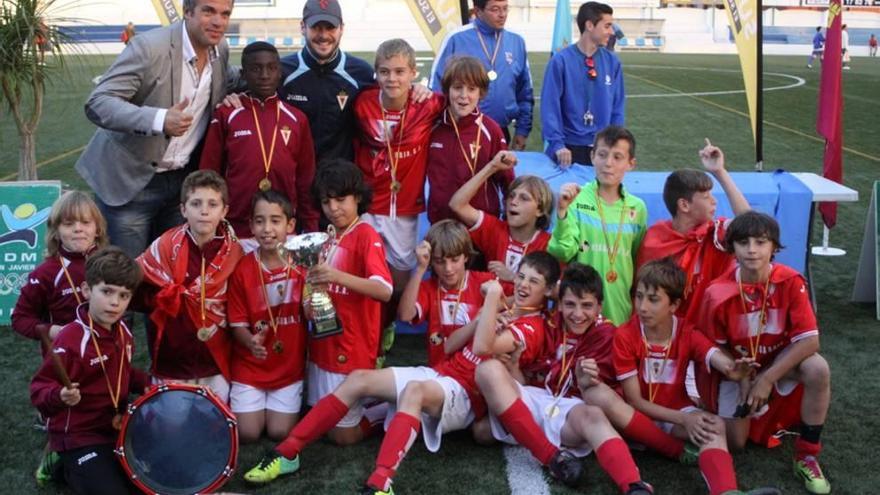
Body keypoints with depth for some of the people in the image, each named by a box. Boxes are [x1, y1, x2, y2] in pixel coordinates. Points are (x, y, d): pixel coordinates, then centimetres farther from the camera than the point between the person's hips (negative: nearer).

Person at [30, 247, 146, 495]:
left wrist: (147, 384, 5)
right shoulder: (70, 340, -23)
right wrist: (60, 395, -38)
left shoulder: (123, 332, 3)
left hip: (116, 428, 7)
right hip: (79, 437, -7)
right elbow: (39, 389, -19)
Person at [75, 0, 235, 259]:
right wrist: (159, 119, -38)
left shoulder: (221, 51, 1)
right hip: (130, 180, -5)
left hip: (182, 180, 5)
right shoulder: (149, 46, -17)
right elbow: (97, 104, -23)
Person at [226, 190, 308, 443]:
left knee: (281, 432, -4)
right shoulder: (242, 269, -9)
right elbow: (238, 323, -5)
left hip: (290, 365, 1)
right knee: (247, 433, -4)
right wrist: (251, 341, -27)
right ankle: (235, 401, 26)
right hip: (249, 366, 0)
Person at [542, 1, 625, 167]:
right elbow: (550, 106, -11)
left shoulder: (612, 62, 2)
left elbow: (617, 106, 6)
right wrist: (557, 144, -19)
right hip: (569, 147, -3)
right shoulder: (561, 61, -10)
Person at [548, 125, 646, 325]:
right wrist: (562, 211, -26)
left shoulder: (637, 208, 5)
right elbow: (562, 253, -14)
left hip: (619, 310, 3)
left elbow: (640, 262, 14)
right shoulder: (576, 199, -7)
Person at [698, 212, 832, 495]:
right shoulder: (719, 294, -22)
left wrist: (767, 379, -27)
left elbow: (809, 340, -24)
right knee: (736, 441, -5)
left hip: (780, 360, 0)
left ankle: (807, 456, -15)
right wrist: (743, 380, -19)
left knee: (818, 369, -32)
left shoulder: (790, 282, -23)